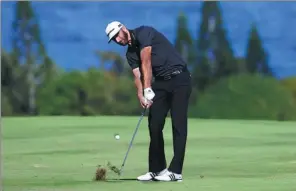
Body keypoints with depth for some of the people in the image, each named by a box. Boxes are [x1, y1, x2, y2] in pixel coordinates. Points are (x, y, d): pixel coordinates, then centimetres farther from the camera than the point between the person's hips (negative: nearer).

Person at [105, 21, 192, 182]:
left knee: (178, 124, -9)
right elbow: (138, 76, -2)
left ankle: (175, 171, -13)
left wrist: (148, 90, -24)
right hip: (160, 82, 8)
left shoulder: (143, 33, -10)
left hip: (179, 78, -8)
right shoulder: (130, 54, 12)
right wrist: (140, 95, -21)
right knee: (154, 125, 2)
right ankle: (157, 169, 9)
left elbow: (146, 63, -18)